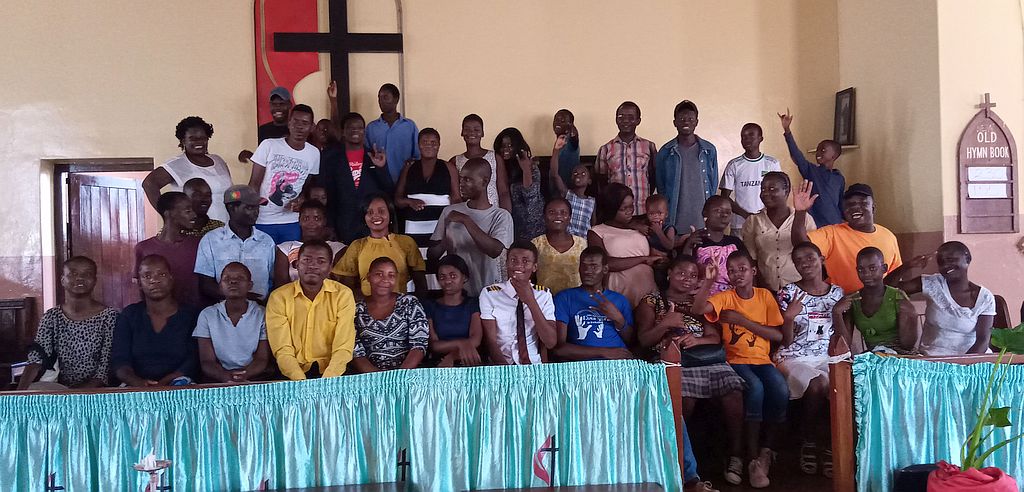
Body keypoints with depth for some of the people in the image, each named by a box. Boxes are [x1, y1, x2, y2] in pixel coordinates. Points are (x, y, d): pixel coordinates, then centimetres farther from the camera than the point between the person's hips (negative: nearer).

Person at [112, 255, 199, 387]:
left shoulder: (191, 315, 8)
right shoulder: (129, 315, 14)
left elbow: (193, 361, -1)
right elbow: (119, 360, 5)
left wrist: (164, 383, -19)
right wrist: (137, 382, -18)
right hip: (137, 389, 0)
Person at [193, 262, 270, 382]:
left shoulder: (262, 315, 4)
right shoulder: (207, 315, 6)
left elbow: (262, 360, 1)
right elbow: (207, 362, 1)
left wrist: (245, 374, -21)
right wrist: (225, 376, -21)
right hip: (218, 383, 1)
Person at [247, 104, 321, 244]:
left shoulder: (314, 153, 2)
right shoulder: (268, 145, -7)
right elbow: (254, 183, -4)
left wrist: (301, 201, -8)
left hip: (293, 223, 2)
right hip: (263, 221, -2)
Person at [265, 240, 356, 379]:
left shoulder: (343, 295, 1)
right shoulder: (278, 297, 1)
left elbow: (343, 348, -5)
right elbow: (283, 351, -5)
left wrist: (327, 381, -21)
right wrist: (301, 382, -22)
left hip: (332, 375, 1)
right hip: (292, 378, 0)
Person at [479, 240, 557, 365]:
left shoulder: (544, 294, 5)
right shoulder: (489, 294, 1)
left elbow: (551, 342, -3)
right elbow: (491, 341, -3)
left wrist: (531, 301, -11)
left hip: (535, 365, 2)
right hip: (501, 368, -1)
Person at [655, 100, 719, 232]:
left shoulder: (709, 150, 7)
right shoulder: (665, 153, 4)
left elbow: (713, 185, 12)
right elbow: (660, 187, 9)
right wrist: (665, 221, 4)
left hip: (703, 220, 1)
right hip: (675, 221, -1)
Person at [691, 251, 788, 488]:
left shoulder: (765, 296, 6)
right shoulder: (725, 298, 1)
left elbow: (778, 335, -1)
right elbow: (697, 310, -18)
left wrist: (742, 320, -9)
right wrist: (708, 281, -29)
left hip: (762, 359, 2)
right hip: (736, 360, -2)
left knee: (781, 390, -28)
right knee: (755, 388, -33)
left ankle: (766, 450, -5)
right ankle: (753, 459, -19)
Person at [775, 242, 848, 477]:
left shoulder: (837, 293, 11)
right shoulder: (788, 293, 1)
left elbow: (841, 334, 16)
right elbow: (786, 341, -1)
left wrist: (844, 351, -5)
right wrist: (789, 318, -18)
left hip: (826, 357, 3)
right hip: (795, 357, -3)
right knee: (817, 386, -34)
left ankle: (829, 444, -8)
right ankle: (808, 441, -7)